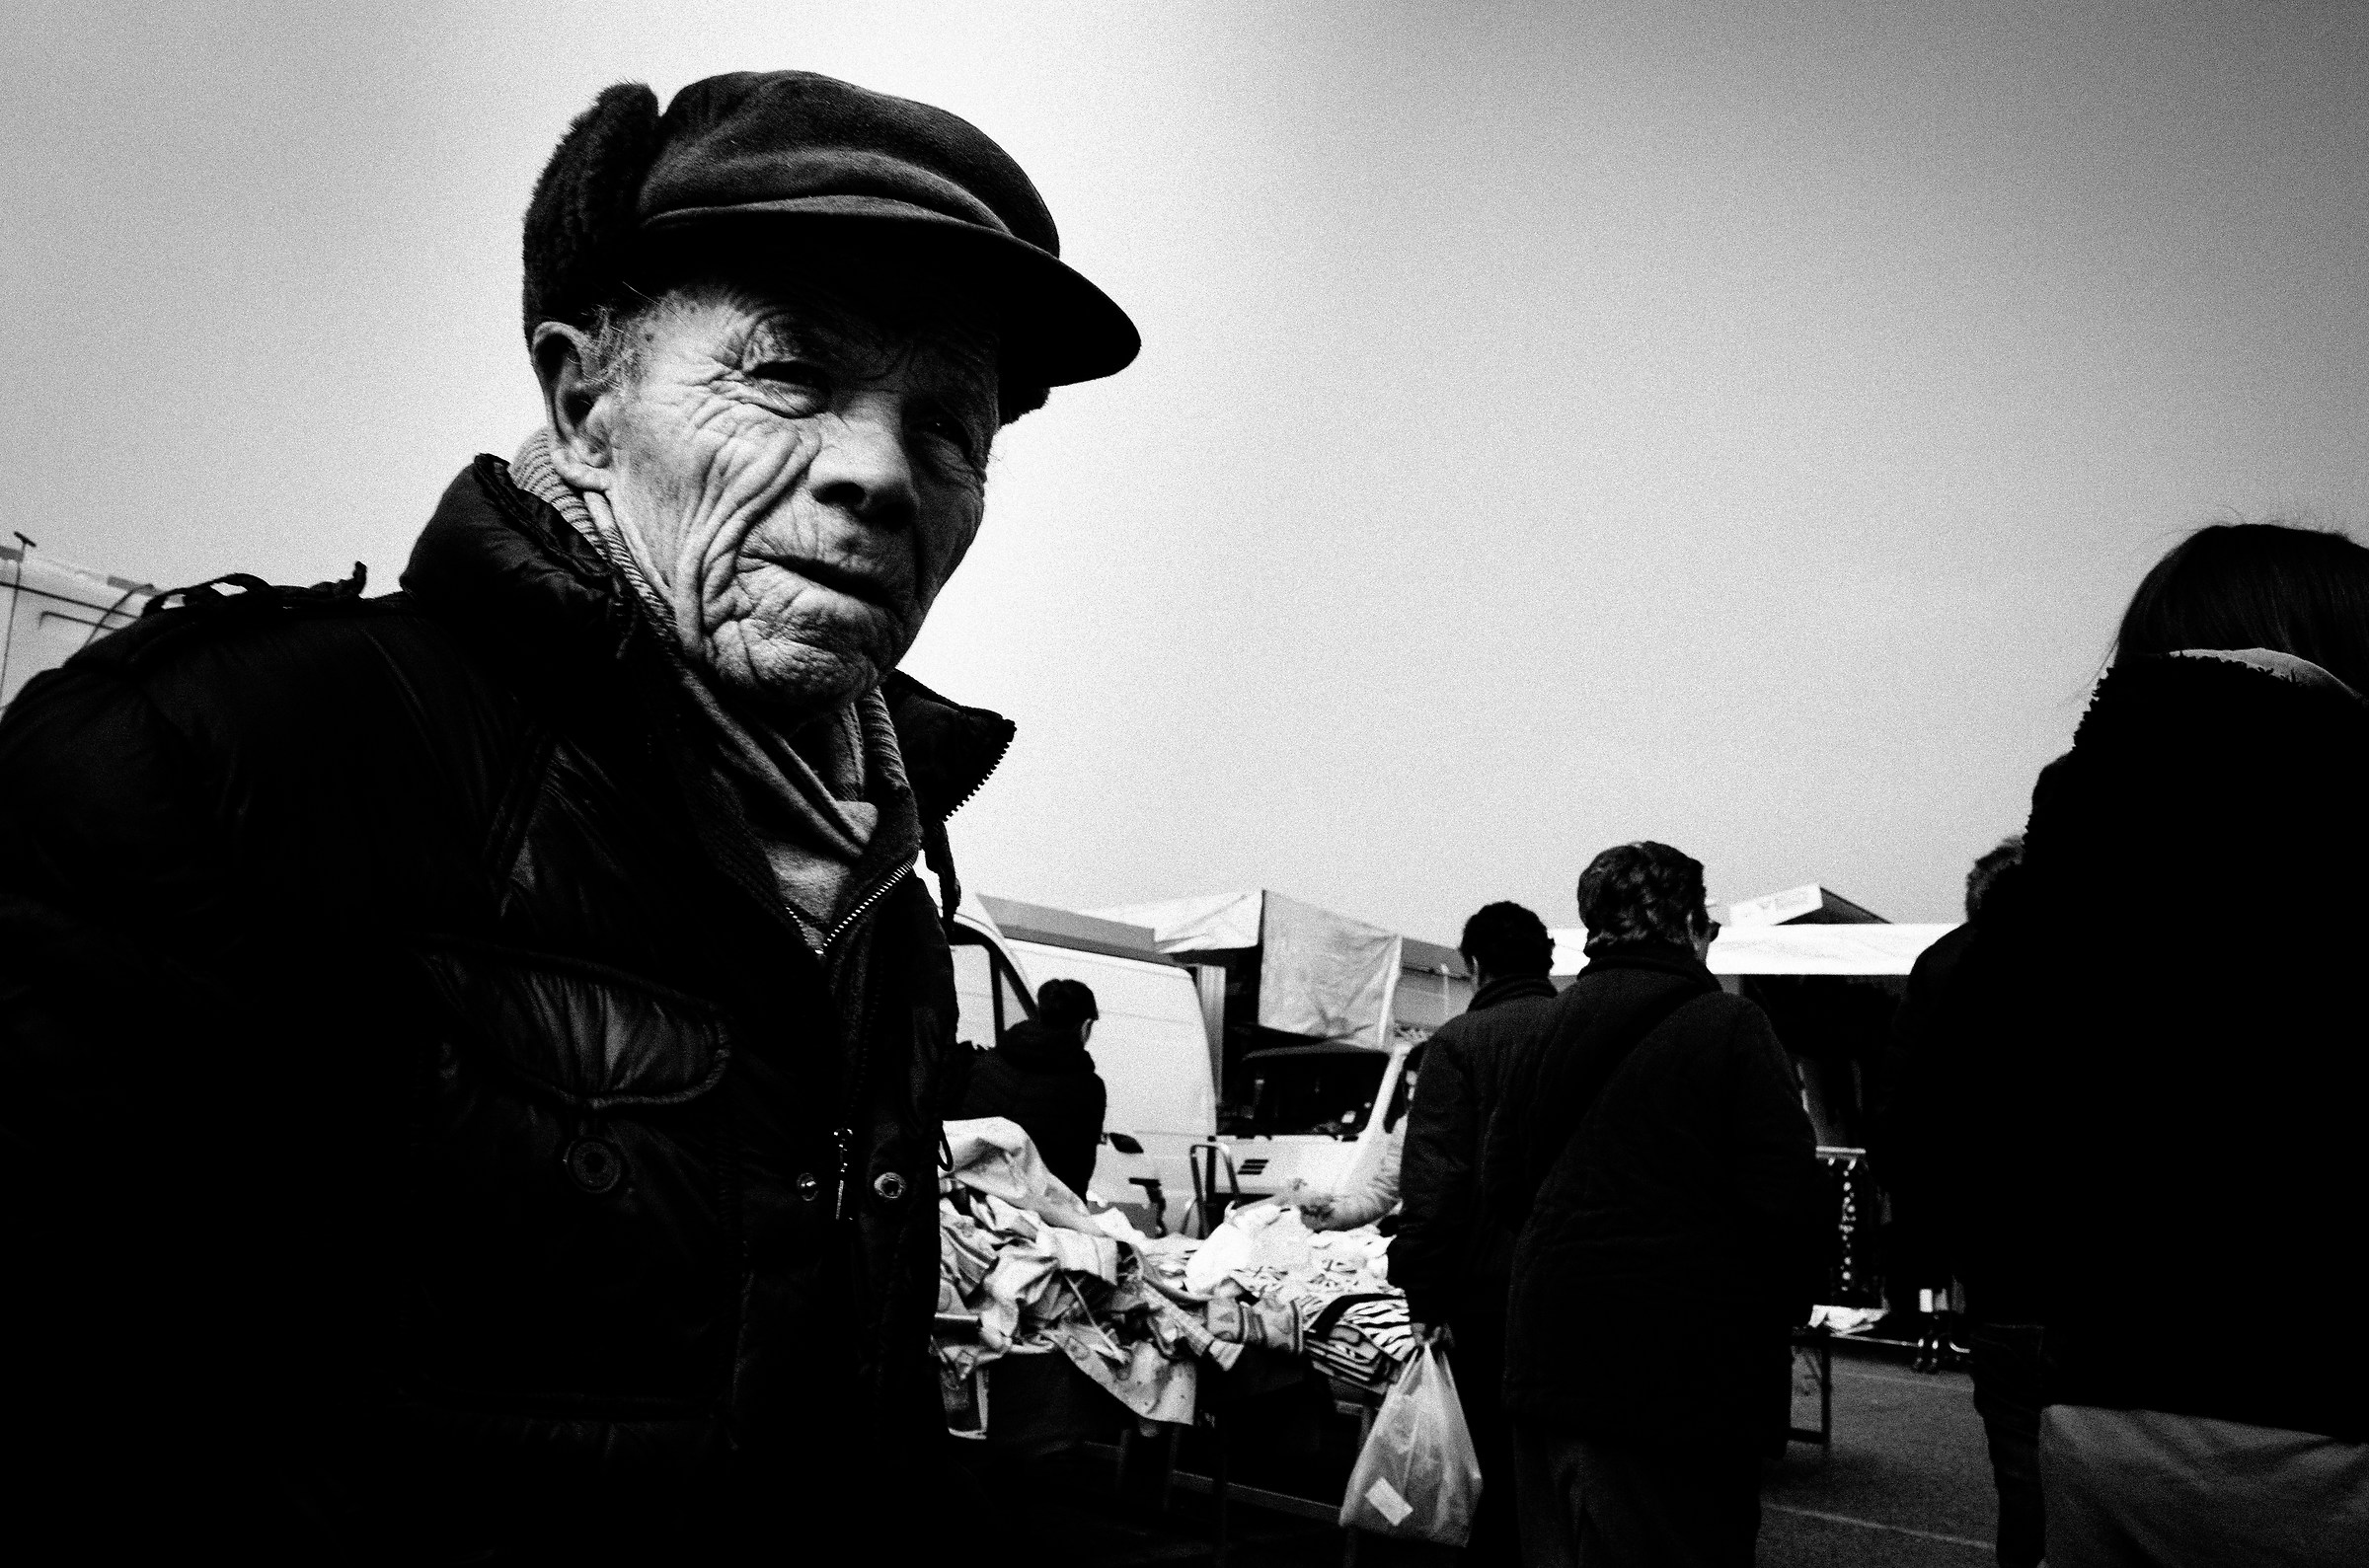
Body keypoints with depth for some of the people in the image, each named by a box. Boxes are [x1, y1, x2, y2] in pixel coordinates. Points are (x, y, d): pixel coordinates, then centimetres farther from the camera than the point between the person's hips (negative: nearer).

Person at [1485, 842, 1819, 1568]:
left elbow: (1502, 1190, 10)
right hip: (1682, 1364, -6)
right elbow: (1784, 1199, -14)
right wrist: (1781, 1313, 2)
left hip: (1549, 1353, 6)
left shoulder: (1544, 1034, 8)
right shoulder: (1728, 1026, -9)